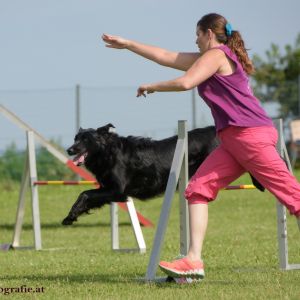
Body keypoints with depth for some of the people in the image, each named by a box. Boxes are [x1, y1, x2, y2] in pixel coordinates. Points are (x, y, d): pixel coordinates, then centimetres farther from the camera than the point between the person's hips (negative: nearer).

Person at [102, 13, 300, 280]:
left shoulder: (215, 55, -5)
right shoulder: (209, 58, 24)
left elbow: (185, 83, -19)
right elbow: (166, 57, 30)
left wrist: (152, 87, -3)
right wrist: (127, 44, 33)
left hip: (250, 134, -10)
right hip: (234, 139, 10)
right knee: (198, 188, 0)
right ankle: (194, 260, -7)